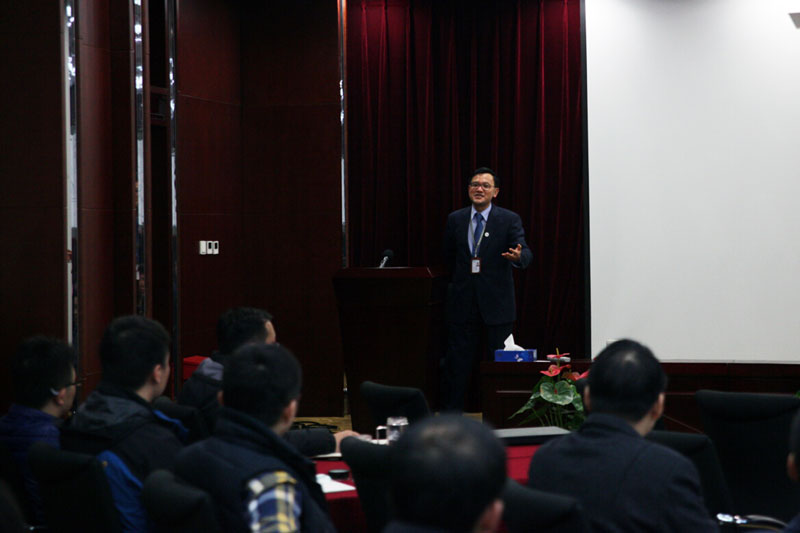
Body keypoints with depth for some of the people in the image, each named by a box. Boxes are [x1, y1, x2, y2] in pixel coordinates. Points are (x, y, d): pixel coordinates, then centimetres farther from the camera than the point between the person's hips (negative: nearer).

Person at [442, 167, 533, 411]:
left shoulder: (509, 220, -1)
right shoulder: (455, 220, 8)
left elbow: (525, 252, -12)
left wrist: (518, 256, -33)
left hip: (496, 302, -2)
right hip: (463, 303, 2)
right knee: (457, 361, 4)